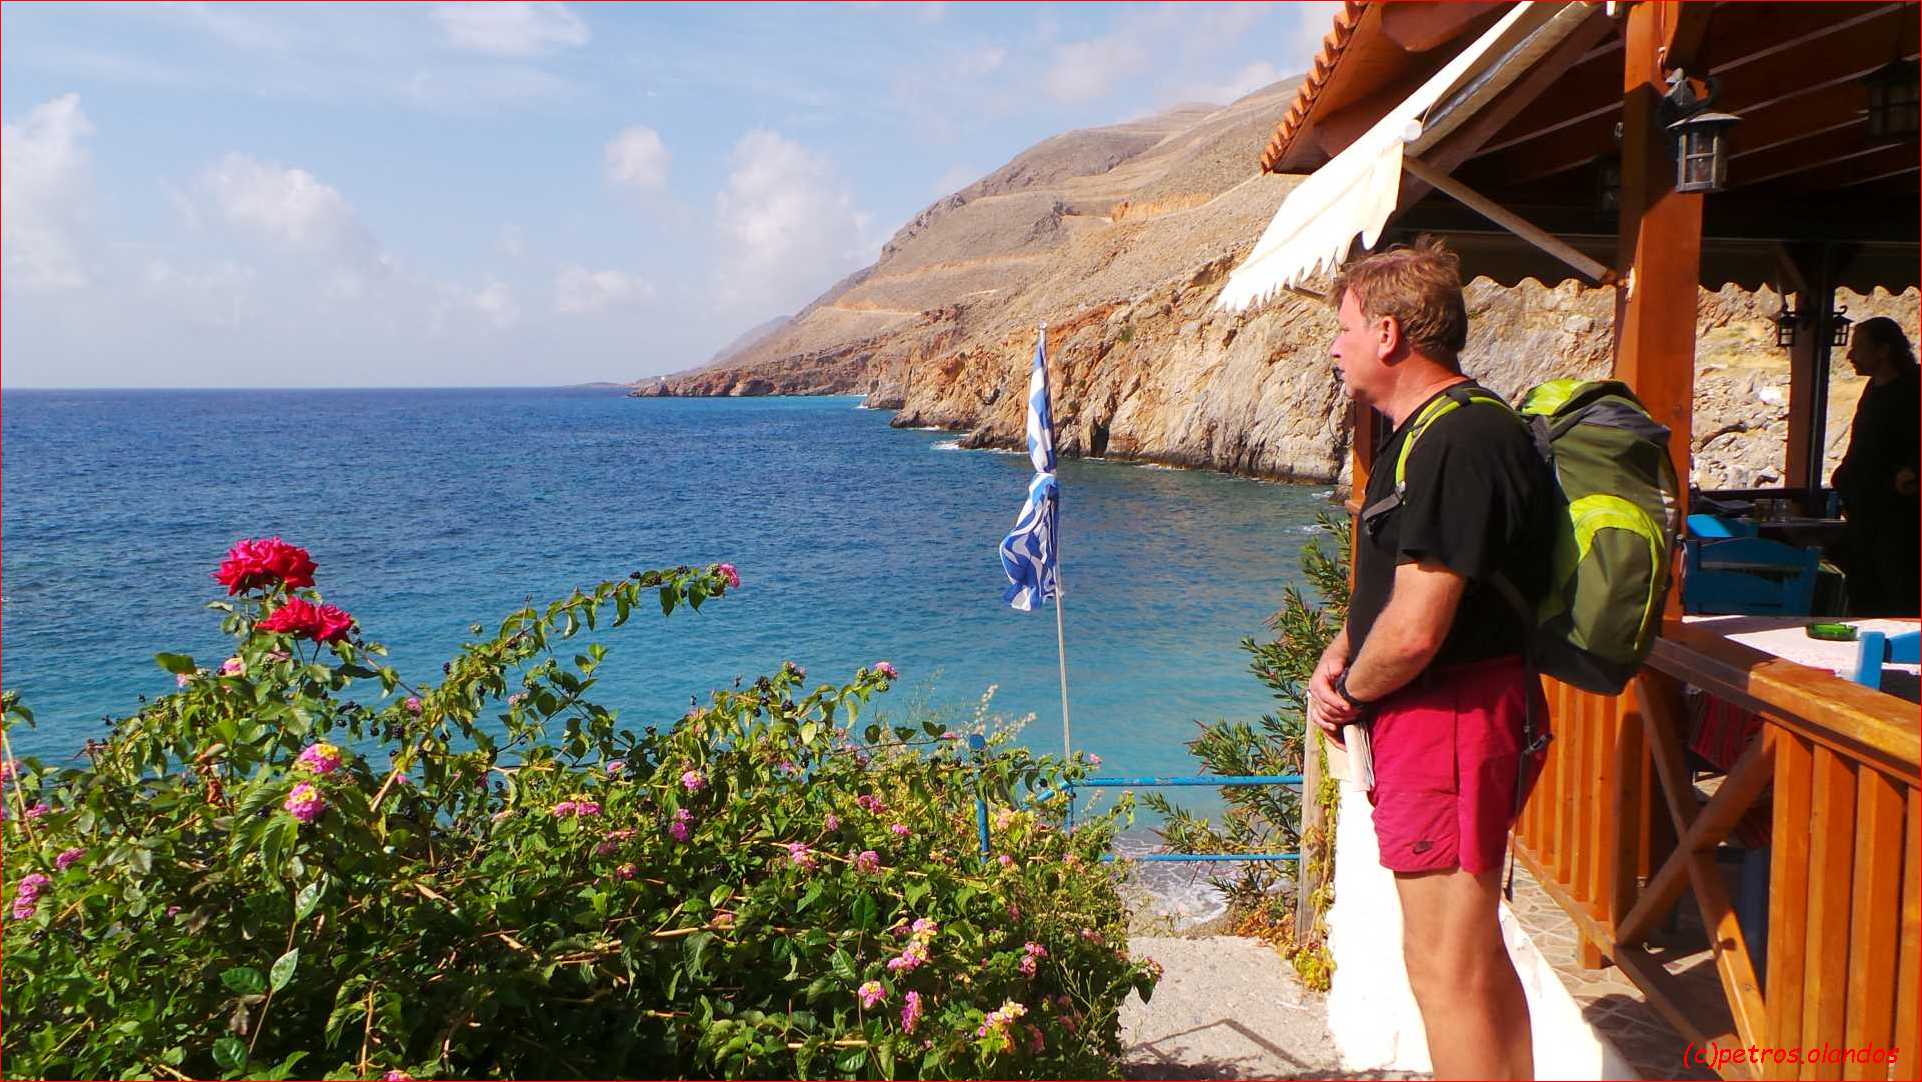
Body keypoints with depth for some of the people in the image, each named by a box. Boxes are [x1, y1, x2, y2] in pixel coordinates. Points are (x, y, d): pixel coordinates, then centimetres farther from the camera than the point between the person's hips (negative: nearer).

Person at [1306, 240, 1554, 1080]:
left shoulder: (1459, 444, -21)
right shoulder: (1429, 435, 14)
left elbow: (1415, 629, -26)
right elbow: (1395, 587, 22)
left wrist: (1349, 690, -6)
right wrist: (1337, 657, 4)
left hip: (1451, 726, -11)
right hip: (1429, 722, 11)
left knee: (1447, 969, -3)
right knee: (1478, 957, 20)